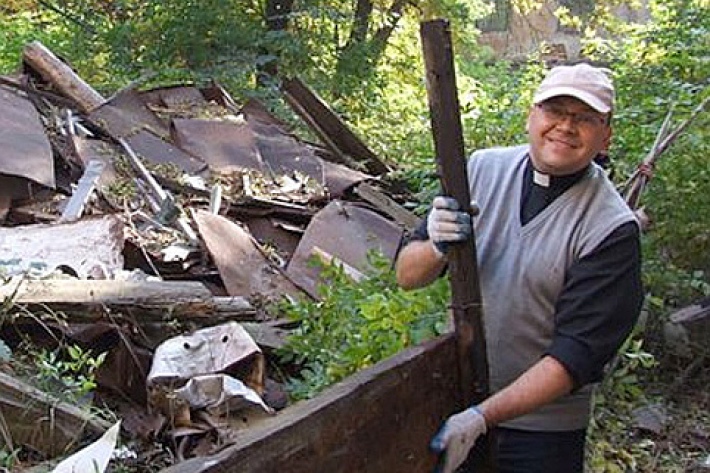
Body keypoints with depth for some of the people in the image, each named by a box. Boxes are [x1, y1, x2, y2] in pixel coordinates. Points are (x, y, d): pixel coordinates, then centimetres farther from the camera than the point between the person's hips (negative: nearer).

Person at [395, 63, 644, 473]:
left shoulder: (612, 230, -16)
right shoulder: (483, 169, -4)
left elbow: (576, 355, -20)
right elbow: (408, 276, -1)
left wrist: (483, 417, -28)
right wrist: (437, 249, -23)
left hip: (542, 428, -3)